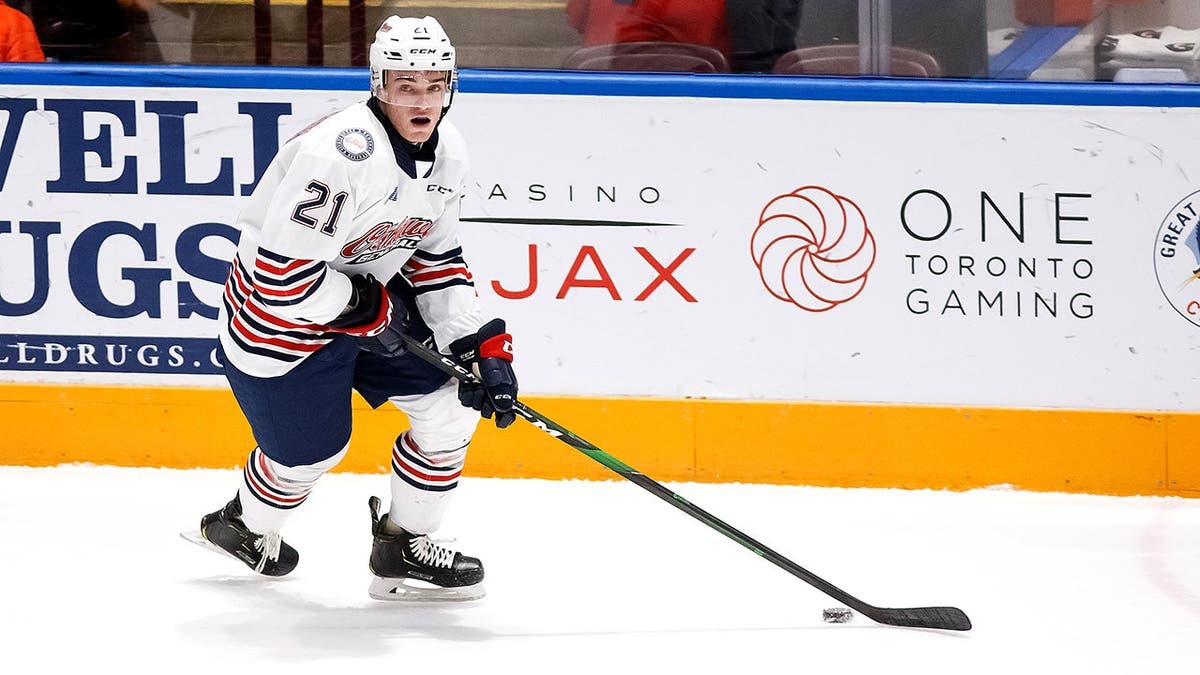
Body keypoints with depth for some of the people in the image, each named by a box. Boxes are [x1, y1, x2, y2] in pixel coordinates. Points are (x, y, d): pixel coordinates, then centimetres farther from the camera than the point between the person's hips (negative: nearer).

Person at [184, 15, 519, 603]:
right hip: (281, 313, -8)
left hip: (369, 296, 8)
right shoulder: (343, 152, -33)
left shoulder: (448, 154, -5)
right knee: (311, 450, 5)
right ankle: (241, 527, 38)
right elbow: (282, 273, -32)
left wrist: (480, 345, -2)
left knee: (452, 405, -1)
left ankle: (401, 552, 16)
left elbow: (436, 257, 7)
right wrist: (365, 309, -21)